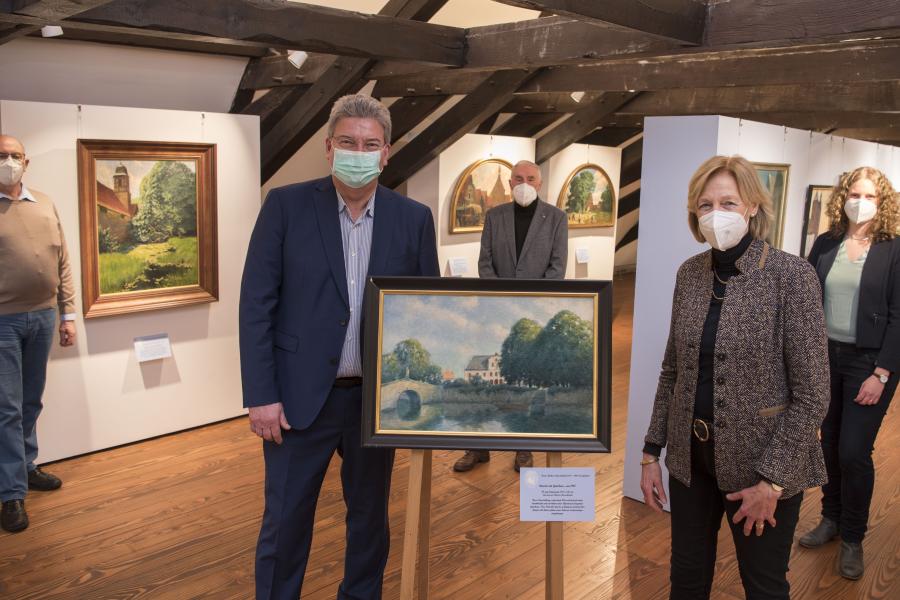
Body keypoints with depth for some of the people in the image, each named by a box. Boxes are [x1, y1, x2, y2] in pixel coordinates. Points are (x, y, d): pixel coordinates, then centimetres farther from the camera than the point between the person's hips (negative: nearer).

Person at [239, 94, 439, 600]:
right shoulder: (287, 205, -5)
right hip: (301, 395, -2)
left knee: (371, 516, 18)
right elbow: (257, 304, -6)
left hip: (379, 397, 3)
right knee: (285, 522, 8)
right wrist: (261, 395, -10)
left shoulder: (414, 218, 1)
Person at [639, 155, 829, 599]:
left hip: (760, 462, -4)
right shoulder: (690, 273, 0)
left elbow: (811, 394, -14)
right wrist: (652, 451, 5)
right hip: (690, 455, 4)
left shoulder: (792, 274, -15)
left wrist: (772, 479, -15)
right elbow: (673, 370, 7)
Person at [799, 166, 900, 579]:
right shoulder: (825, 244, 4)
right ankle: (831, 518, 31)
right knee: (830, 445, 13)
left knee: (853, 452, -2)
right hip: (825, 356, 4)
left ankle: (852, 538, 16)